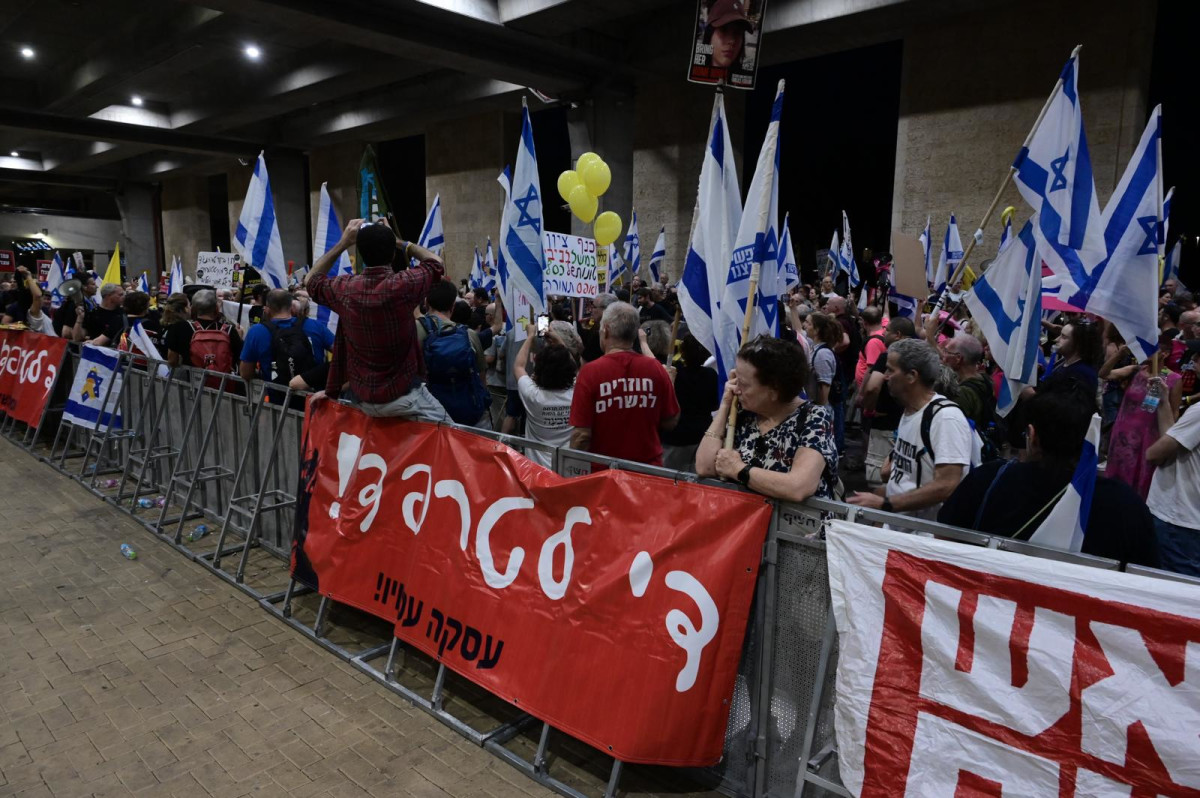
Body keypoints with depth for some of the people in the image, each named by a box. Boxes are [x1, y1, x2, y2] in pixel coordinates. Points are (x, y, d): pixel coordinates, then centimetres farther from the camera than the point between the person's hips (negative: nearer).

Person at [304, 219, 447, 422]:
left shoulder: (344, 289, -9)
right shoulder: (403, 284, -18)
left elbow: (311, 279, 17)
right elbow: (436, 263, 5)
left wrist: (343, 243, 14)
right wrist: (398, 242, 14)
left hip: (360, 398, 4)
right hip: (403, 395, -4)